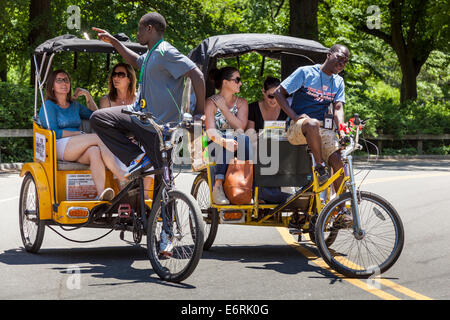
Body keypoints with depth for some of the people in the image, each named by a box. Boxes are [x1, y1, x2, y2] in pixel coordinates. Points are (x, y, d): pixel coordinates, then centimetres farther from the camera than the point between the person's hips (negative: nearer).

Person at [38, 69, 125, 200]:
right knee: (100, 138, -26)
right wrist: (80, 134, -8)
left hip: (77, 151, 5)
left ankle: (101, 193, -55)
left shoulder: (75, 105, 25)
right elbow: (53, 133, -6)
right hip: (59, 147, -5)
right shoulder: (48, 106, 6)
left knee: (94, 151, -34)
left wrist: (88, 95, 25)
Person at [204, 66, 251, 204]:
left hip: (238, 144, 3)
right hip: (216, 146, -3)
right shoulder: (211, 103, -2)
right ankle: (218, 187, -46)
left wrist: (224, 108, -10)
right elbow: (211, 132, -15)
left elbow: (241, 126, -7)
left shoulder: (241, 103, 11)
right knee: (228, 144, -38)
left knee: (245, 139, -32)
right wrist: (224, 142, -37)